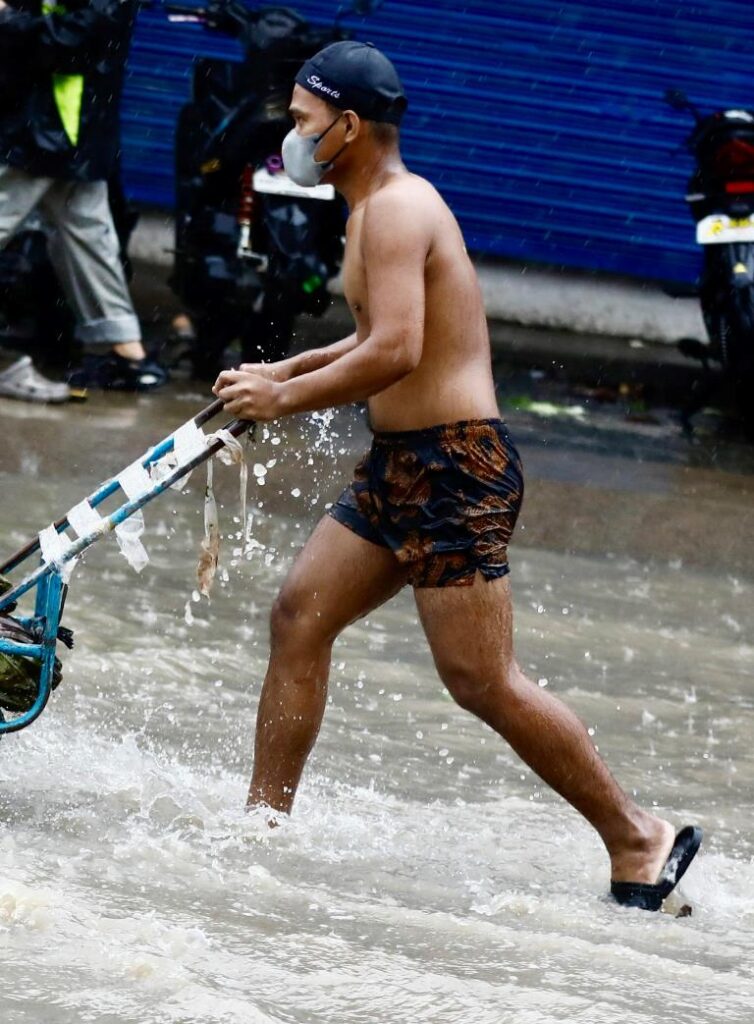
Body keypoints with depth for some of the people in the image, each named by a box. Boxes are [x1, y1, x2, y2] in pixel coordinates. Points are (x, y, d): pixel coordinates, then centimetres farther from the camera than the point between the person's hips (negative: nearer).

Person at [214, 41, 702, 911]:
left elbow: (395, 352, -27)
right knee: (299, 616, 10)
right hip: (404, 464, 11)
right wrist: (284, 372, 19)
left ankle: (638, 840, -2)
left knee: (482, 682, -8)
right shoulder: (386, 205, 16)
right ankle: (265, 816, 16)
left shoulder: (396, 210, -17)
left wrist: (285, 400, -17)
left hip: (454, 465, -11)